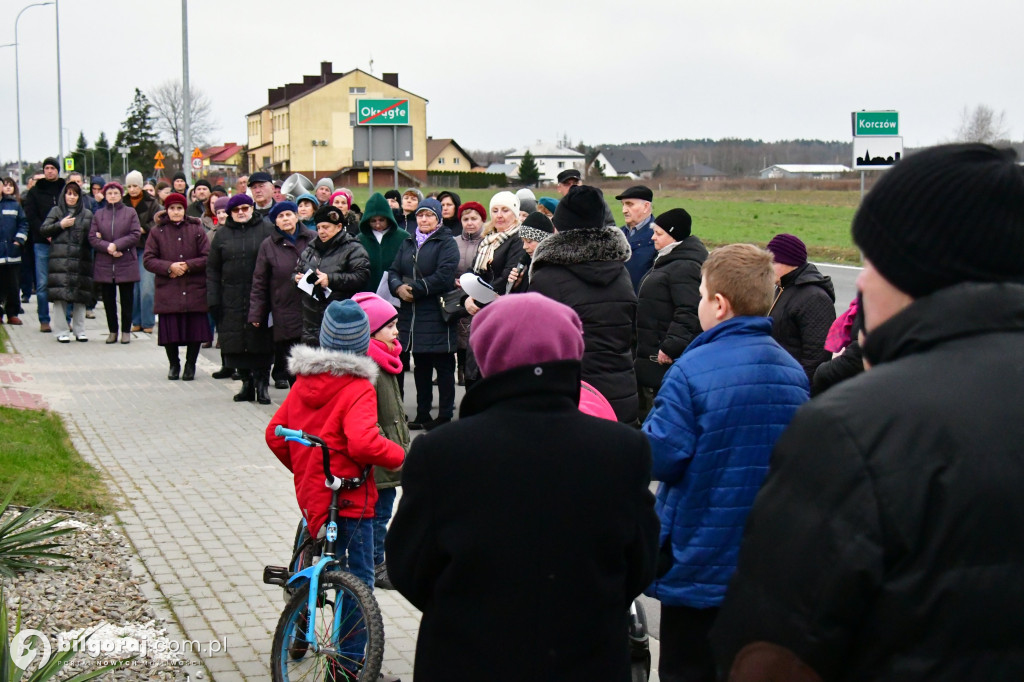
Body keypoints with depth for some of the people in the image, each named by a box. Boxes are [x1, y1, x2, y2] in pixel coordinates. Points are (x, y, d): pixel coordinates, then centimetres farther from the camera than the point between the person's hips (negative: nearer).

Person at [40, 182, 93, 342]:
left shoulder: (87, 214, 16)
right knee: (60, 295, -6)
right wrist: (61, 225, -6)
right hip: (60, 259, -1)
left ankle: (79, 330, 9)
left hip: (81, 259, 1)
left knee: (80, 296, 0)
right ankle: (63, 330, -1)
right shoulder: (56, 211, 12)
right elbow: (43, 231, 5)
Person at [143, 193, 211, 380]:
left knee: (195, 329, 1)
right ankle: (173, 365, 20)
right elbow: (148, 260, 0)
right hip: (168, 292, 0)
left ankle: (190, 365, 17)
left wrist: (187, 266, -11)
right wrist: (169, 267, -14)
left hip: (194, 290, 0)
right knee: (170, 330, 1)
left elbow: (207, 258, 1)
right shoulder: (157, 232, 5)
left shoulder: (196, 230, 5)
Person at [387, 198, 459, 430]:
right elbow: (393, 271, 12)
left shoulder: (446, 243, -3)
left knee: (443, 367, -1)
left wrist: (413, 289, -14)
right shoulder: (408, 243, 17)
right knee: (420, 366, 13)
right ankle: (422, 414, 20)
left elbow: (444, 276, -16)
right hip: (411, 315, 6)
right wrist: (398, 287, -10)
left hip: (437, 315, -6)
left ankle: (445, 416, 5)